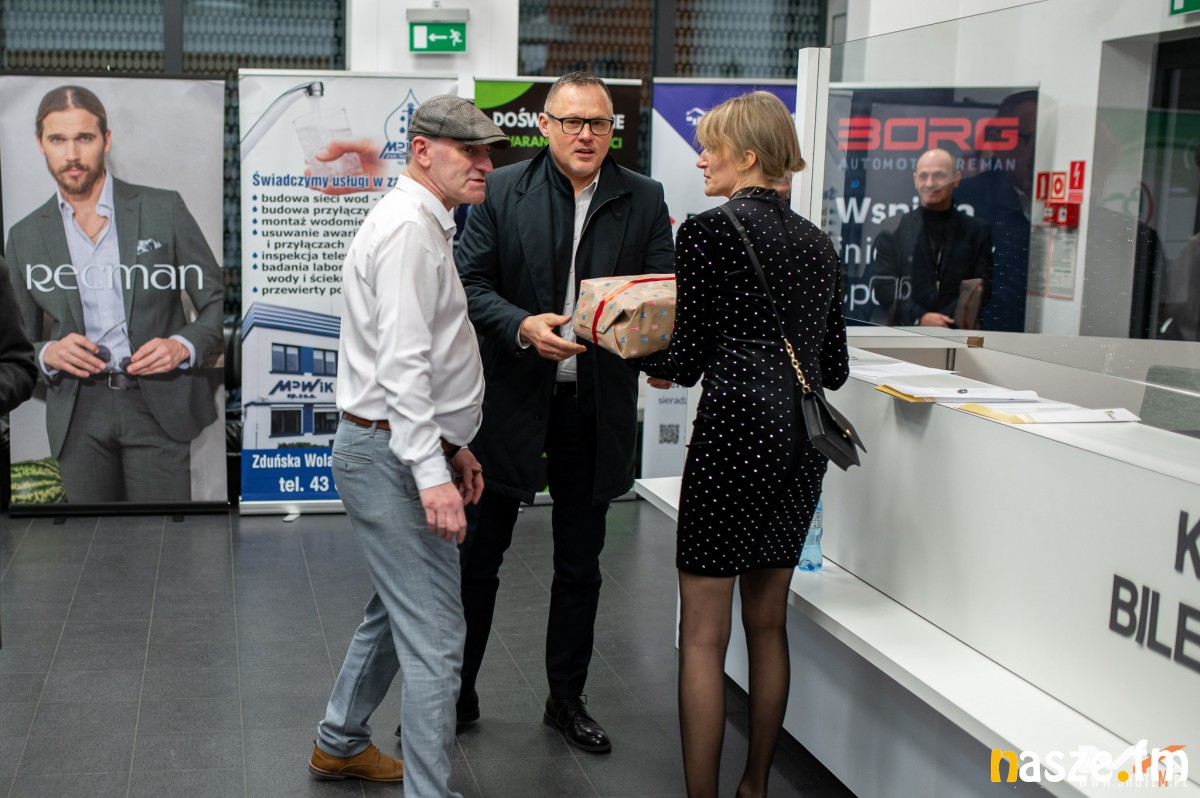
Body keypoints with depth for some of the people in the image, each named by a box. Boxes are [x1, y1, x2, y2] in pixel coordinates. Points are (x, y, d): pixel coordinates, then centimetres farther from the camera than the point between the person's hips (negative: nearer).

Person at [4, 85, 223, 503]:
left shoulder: (163, 209, 1)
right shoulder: (25, 236, 8)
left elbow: (218, 303, 4)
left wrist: (184, 346, -15)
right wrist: (48, 354, -9)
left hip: (158, 405, -2)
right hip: (79, 415, 2)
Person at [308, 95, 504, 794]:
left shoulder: (426, 225, 18)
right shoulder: (409, 227, -17)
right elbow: (402, 362, -25)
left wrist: (453, 443, 22)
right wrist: (432, 474, -29)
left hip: (401, 448, 11)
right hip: (393, 455, -11)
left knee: (398, 609, 24)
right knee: (434, 635, -7)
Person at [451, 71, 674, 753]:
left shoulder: (644, 199, 3)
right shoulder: (503, 191, -2)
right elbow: (470, 281, -5)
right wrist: (522, 326, -22)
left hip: (596, 406, 2)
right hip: (512, 396, -2)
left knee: (581, 563, 13)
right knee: (480, 553, 7)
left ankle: (567, 698, 30)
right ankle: (457, 692, 24)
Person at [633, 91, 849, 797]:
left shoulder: (710, 230, -8)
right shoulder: (818, 243, 12)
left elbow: (686, 360, -8)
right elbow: (834, 369, 14)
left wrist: (636, 352, 11)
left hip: (736, 429, -7)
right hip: (801, 437, 8)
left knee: (704, 635, 2)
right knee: (768, 622, 18)